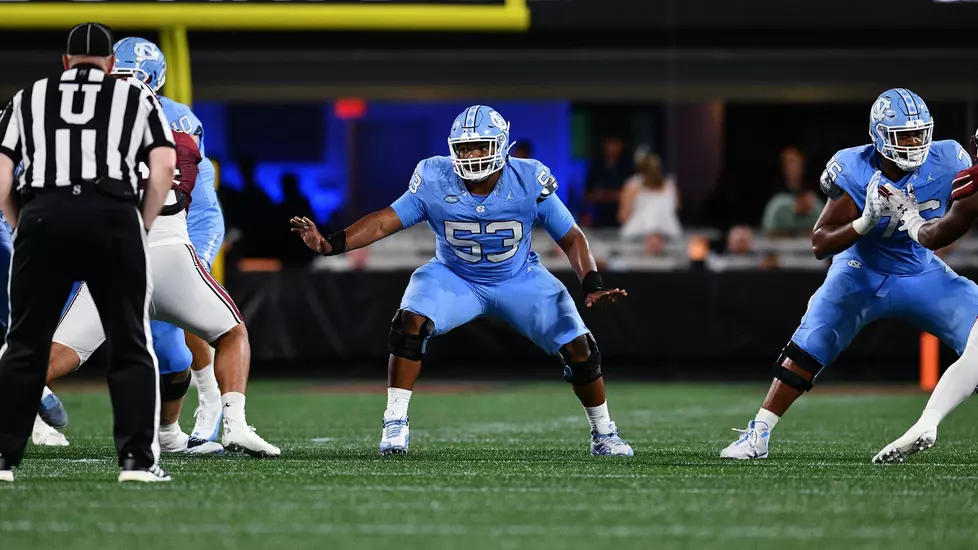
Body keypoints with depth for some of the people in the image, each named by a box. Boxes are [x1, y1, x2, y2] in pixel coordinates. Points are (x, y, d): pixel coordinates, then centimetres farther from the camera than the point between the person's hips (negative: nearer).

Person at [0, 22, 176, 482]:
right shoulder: (136, 98, 20)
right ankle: (137, 458, 0)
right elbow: (164, 167, 7)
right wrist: (140, 227, 14)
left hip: (42, 214, 1)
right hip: (113, 214, -1)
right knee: (131, 345, 7)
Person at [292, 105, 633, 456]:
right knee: (411, 322, -28)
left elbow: (571, 238, -13)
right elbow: (384, 222, -20)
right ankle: (395, 424, -19)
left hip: (519, 280, 0)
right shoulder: (435, 182, -21)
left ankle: (604, 435, 16)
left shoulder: (529, 183, -22)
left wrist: (592, 285, -27)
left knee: (578, 348, -8)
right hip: (455, 278, 0)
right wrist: (329, 245, -33)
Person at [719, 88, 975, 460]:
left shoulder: (946, 163, -18)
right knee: (807, 350, -12)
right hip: (863, 275, -2)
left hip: (922, 274, 2)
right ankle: (758, 435, -3)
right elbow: (820, 245, -22)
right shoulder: (858, 173, -24)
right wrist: (865, 223, -39)